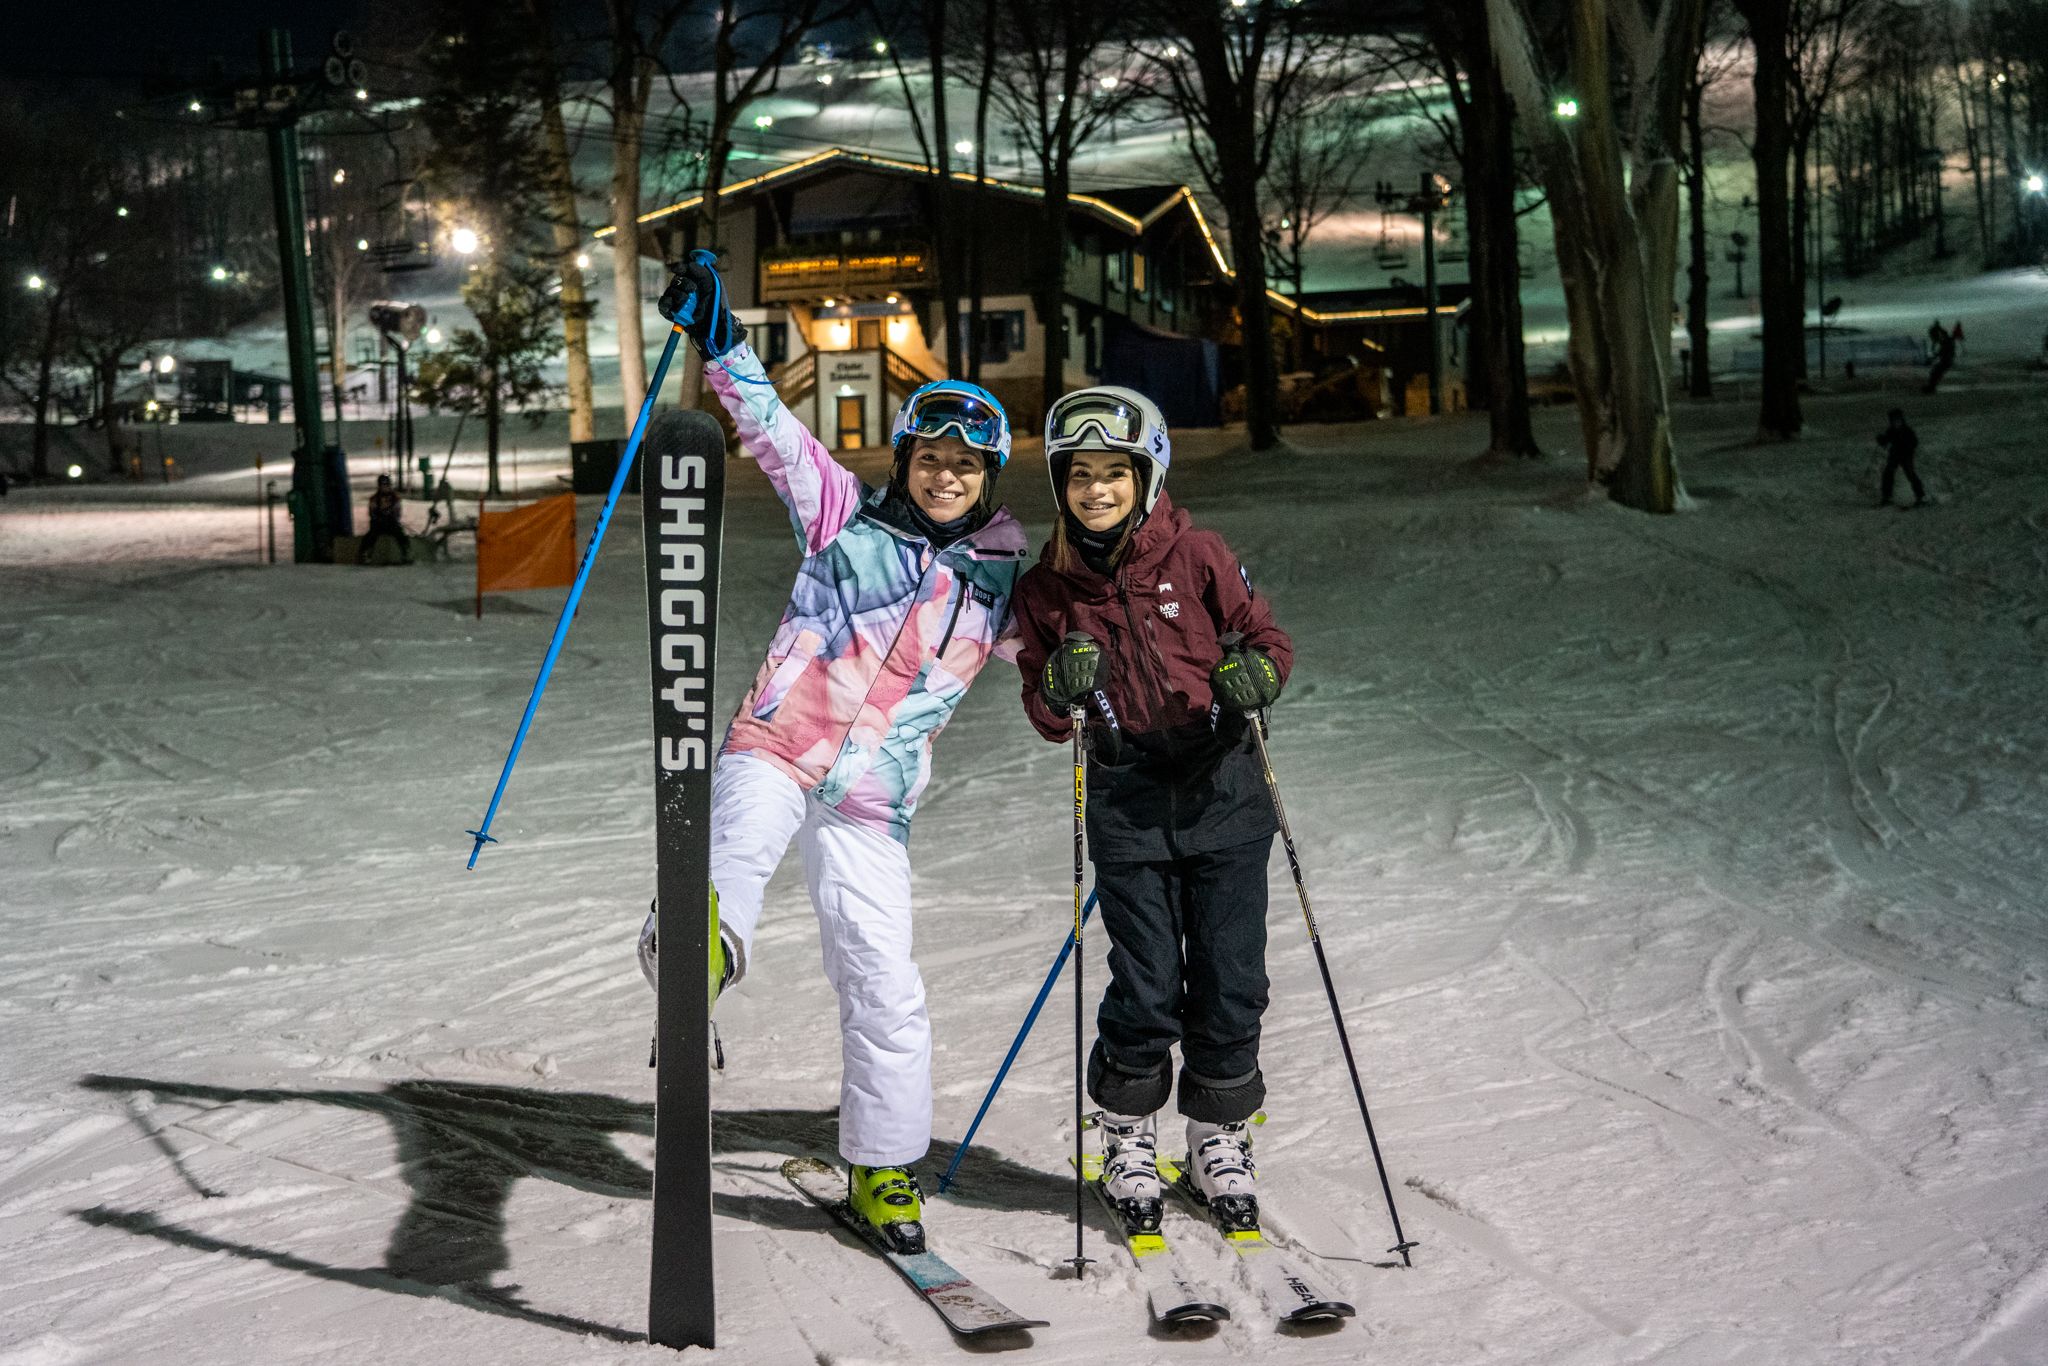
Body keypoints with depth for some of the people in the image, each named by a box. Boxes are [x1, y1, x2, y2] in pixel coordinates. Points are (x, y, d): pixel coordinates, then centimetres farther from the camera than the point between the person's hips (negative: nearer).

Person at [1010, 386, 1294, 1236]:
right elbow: (1046, 717, 6)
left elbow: (1267, 638, 6)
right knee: (1146, 989, -2)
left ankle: (1218, 1142, 22)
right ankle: (1129, 1141, 20)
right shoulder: (1045, 588, 3)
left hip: (1221, 784, 0)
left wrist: (1253, 674, -16)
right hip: (1127, 799, 0)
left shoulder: (1194, 554, -2)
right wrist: (1062, 688, -15)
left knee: (1230, 980, 3)